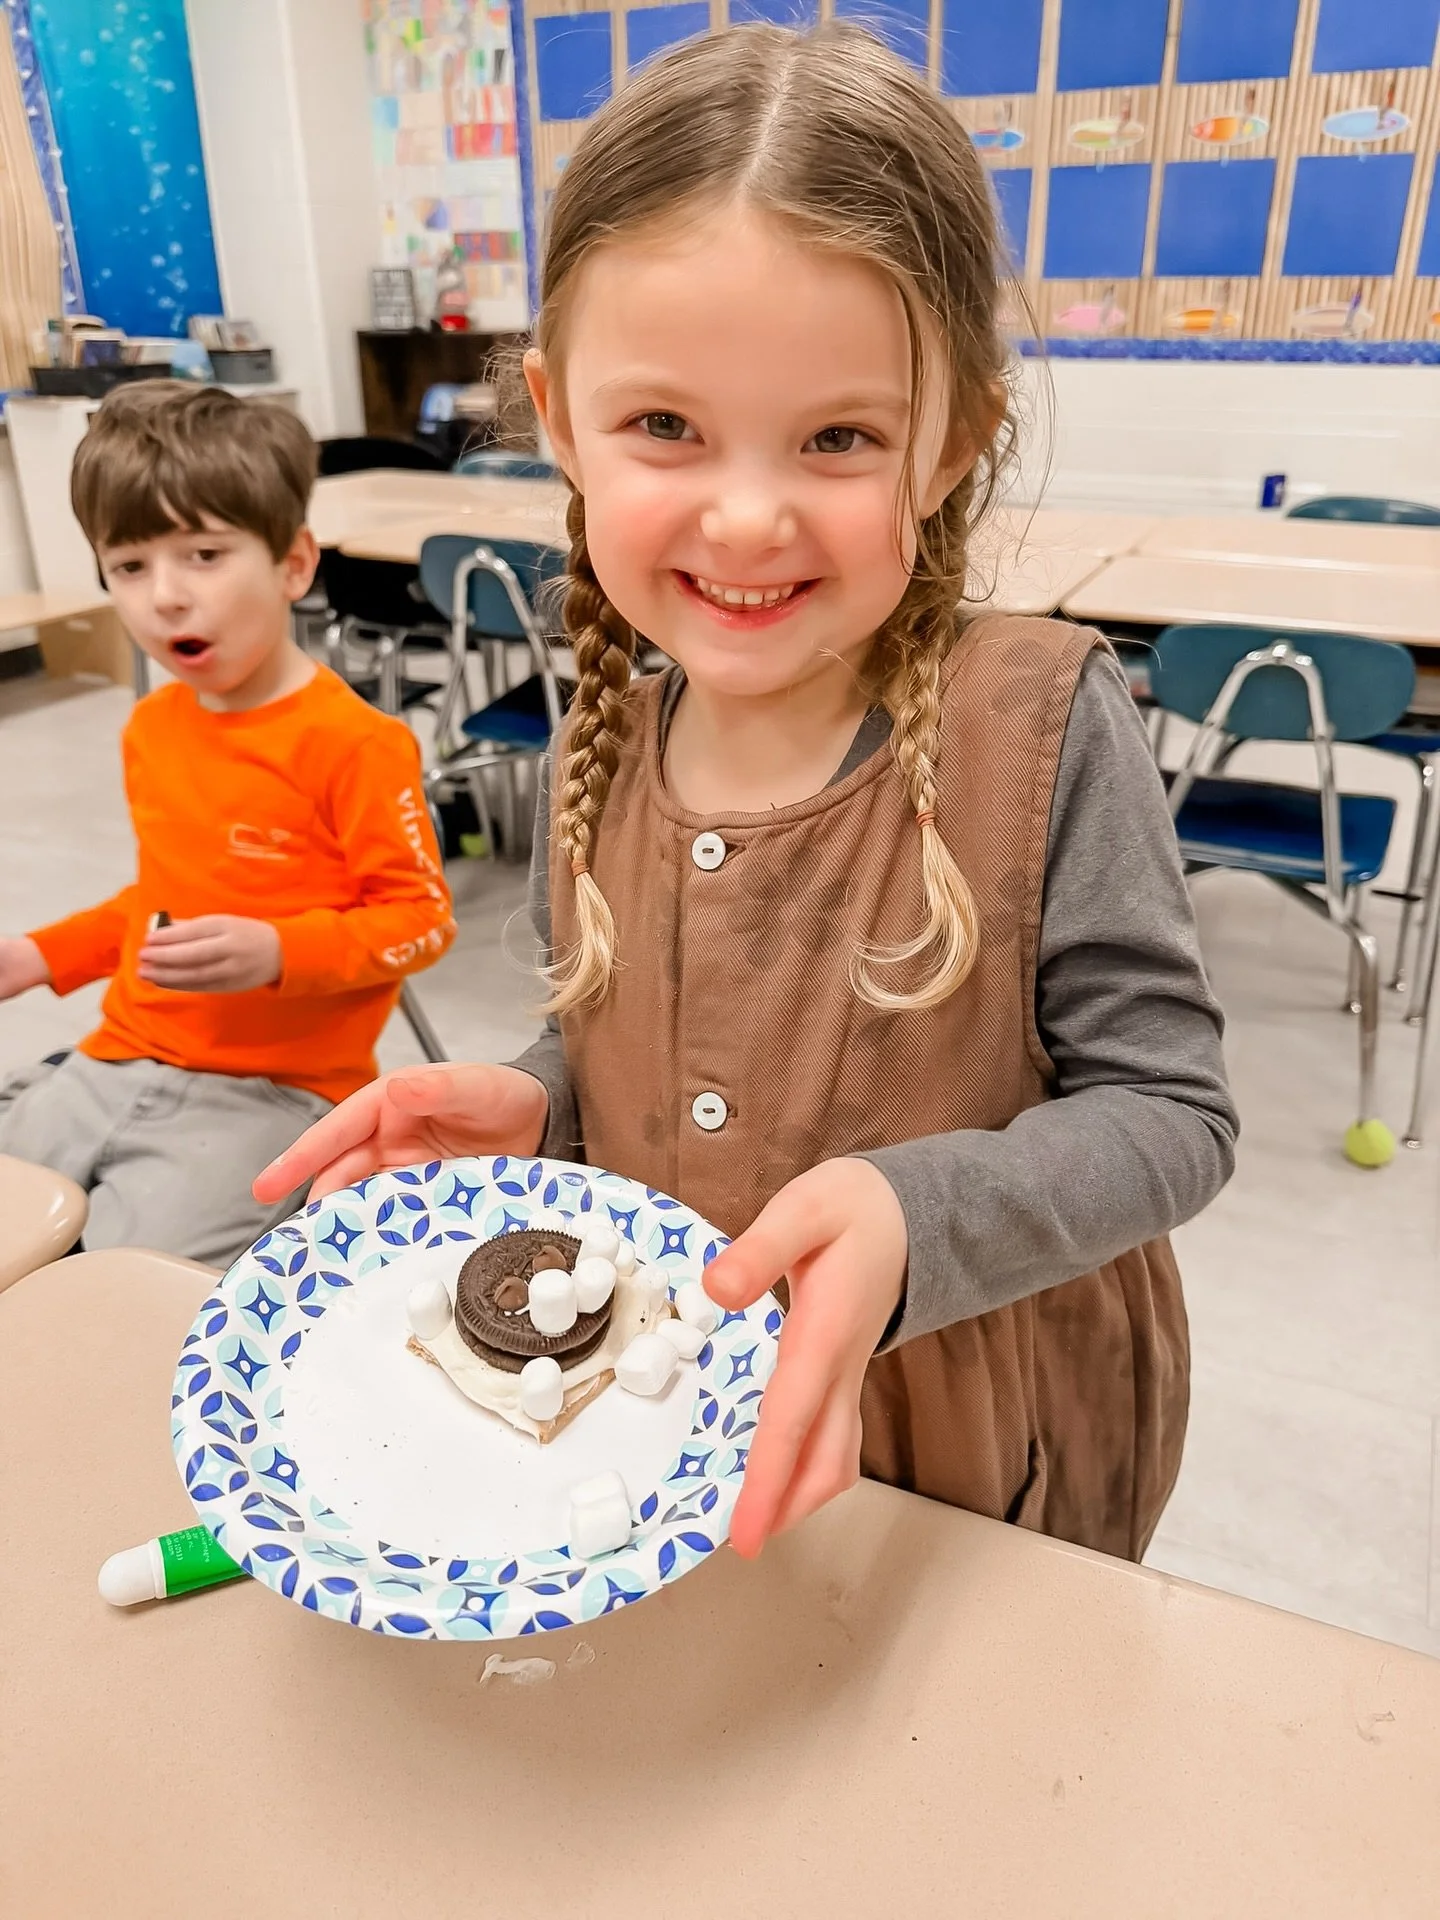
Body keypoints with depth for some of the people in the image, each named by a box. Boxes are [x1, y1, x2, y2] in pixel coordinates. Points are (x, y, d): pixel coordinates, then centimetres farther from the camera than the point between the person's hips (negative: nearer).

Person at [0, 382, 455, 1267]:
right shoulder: (151, 727, 11)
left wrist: (274, 952, -25)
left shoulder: (350, 741, -15)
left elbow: (422, 917, -13)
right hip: (118, 1063, 8)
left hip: (270, 1092, -7)